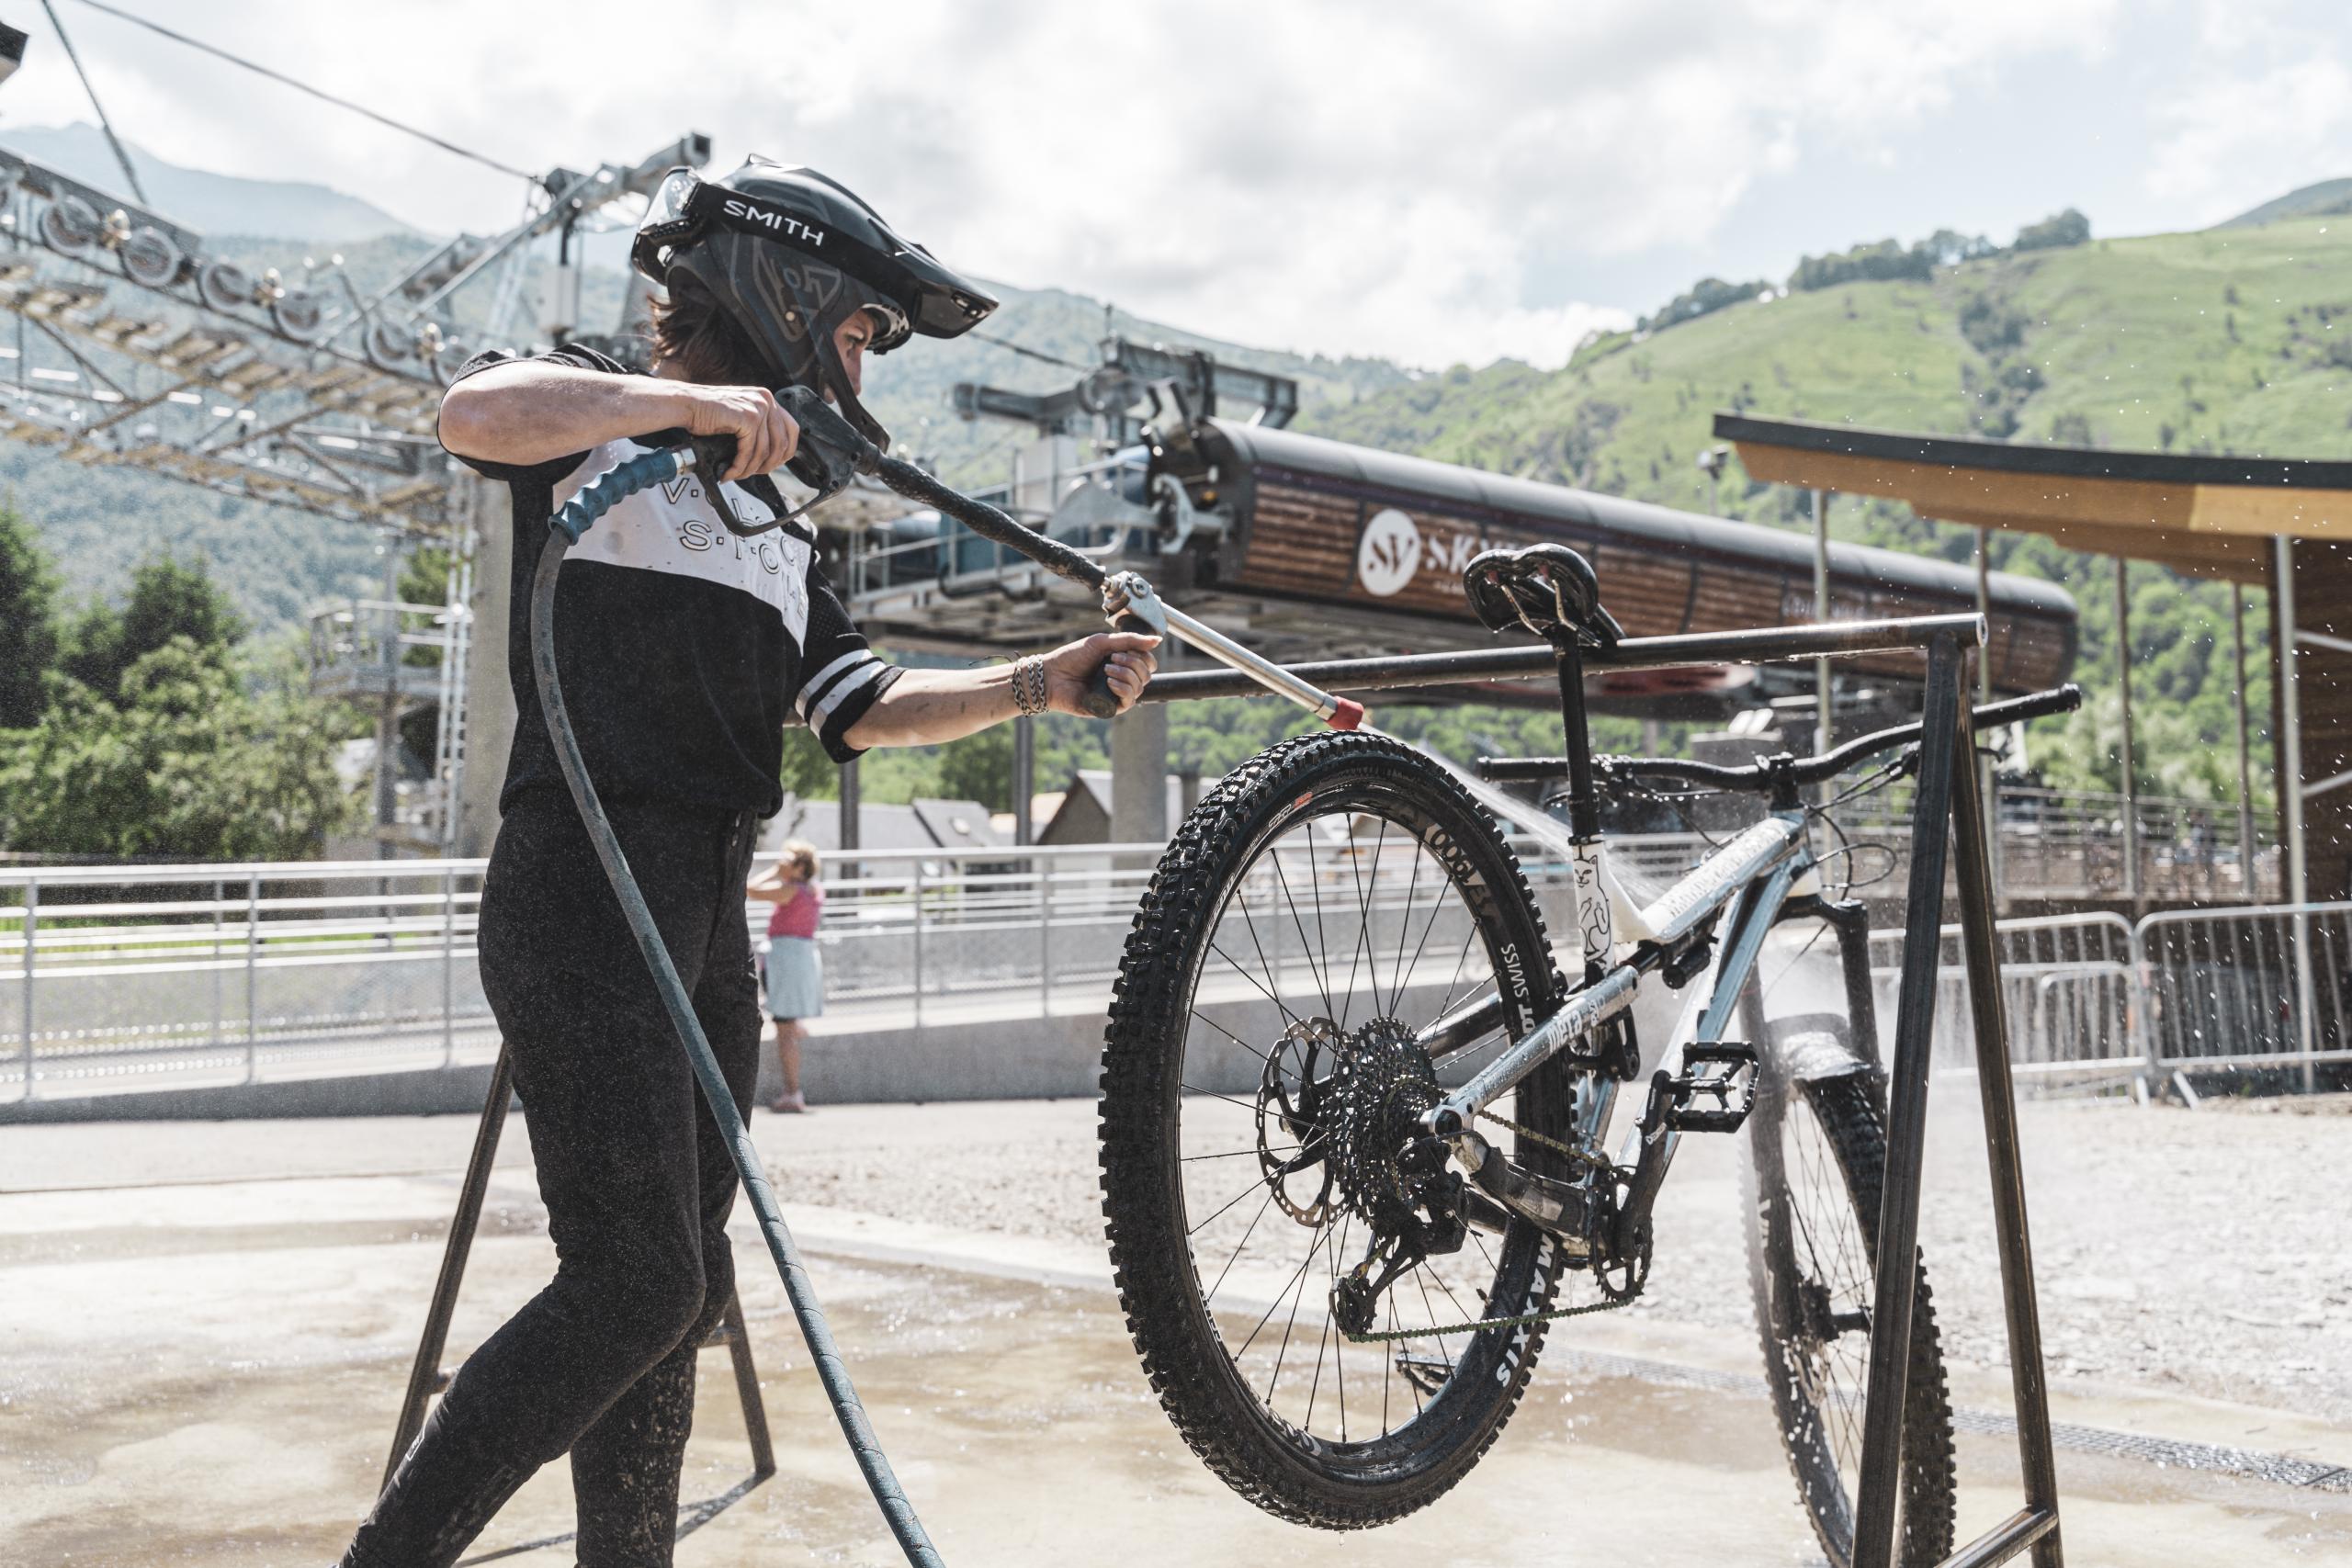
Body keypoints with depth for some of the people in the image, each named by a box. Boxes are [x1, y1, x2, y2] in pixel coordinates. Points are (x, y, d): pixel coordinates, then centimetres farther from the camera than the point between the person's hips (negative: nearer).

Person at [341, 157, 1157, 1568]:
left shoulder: (781, 522, 24)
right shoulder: (601, 423, 2)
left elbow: (858, 707, 14)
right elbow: (477, 413, -21)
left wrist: (1035, 684, 3)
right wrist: (683, 399, -22)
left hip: (710, 919, 8)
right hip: (584, 891, -8)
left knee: (684, 1292, 9)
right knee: (636, 1286, -14)